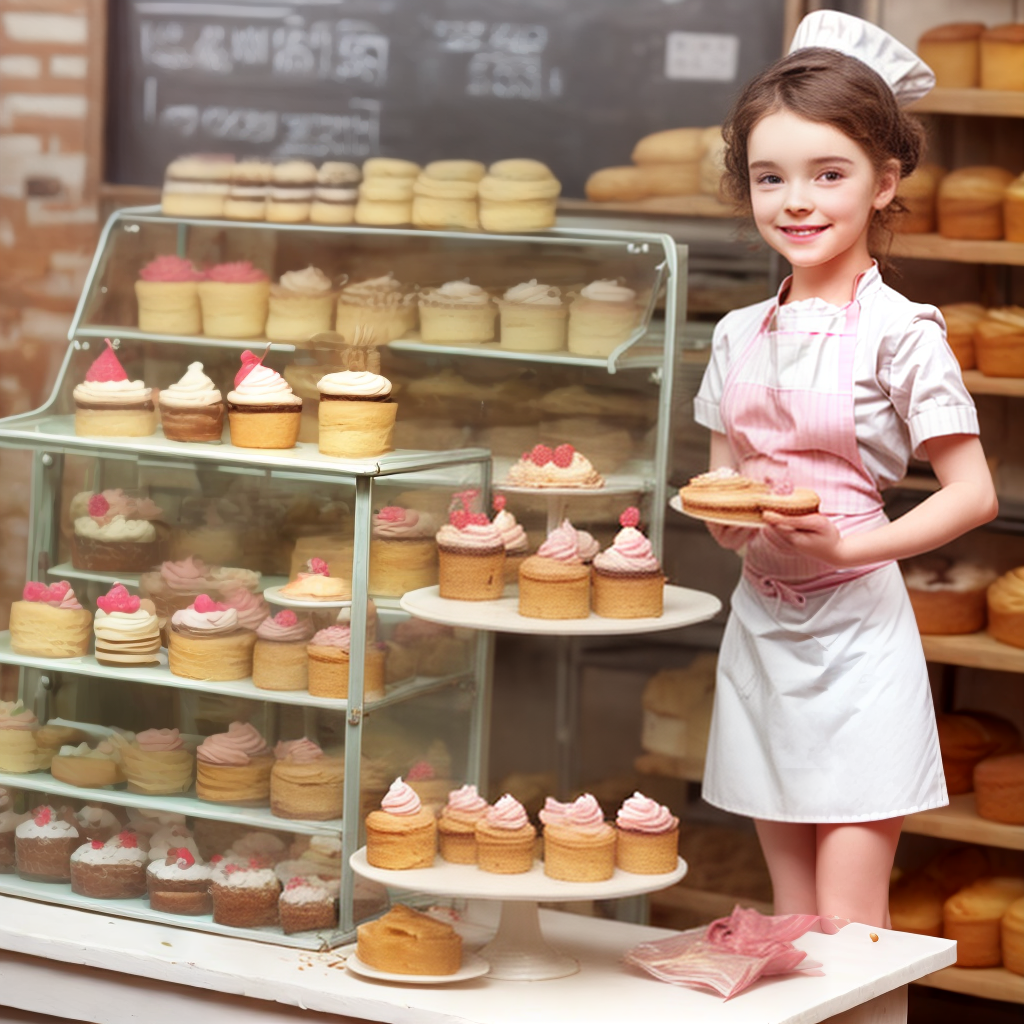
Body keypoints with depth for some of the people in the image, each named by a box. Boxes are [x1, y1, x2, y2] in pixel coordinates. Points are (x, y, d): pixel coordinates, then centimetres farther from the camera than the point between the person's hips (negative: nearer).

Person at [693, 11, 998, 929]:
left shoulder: (900, 331, -10)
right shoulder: (740, 335, 7)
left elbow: (973, 492, -10)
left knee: (849, 928, -6)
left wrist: (847, 545, -21)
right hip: (761, 627, 6)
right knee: (790, 916, 11)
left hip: (857, 630, -6)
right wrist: (730, 520, -8)